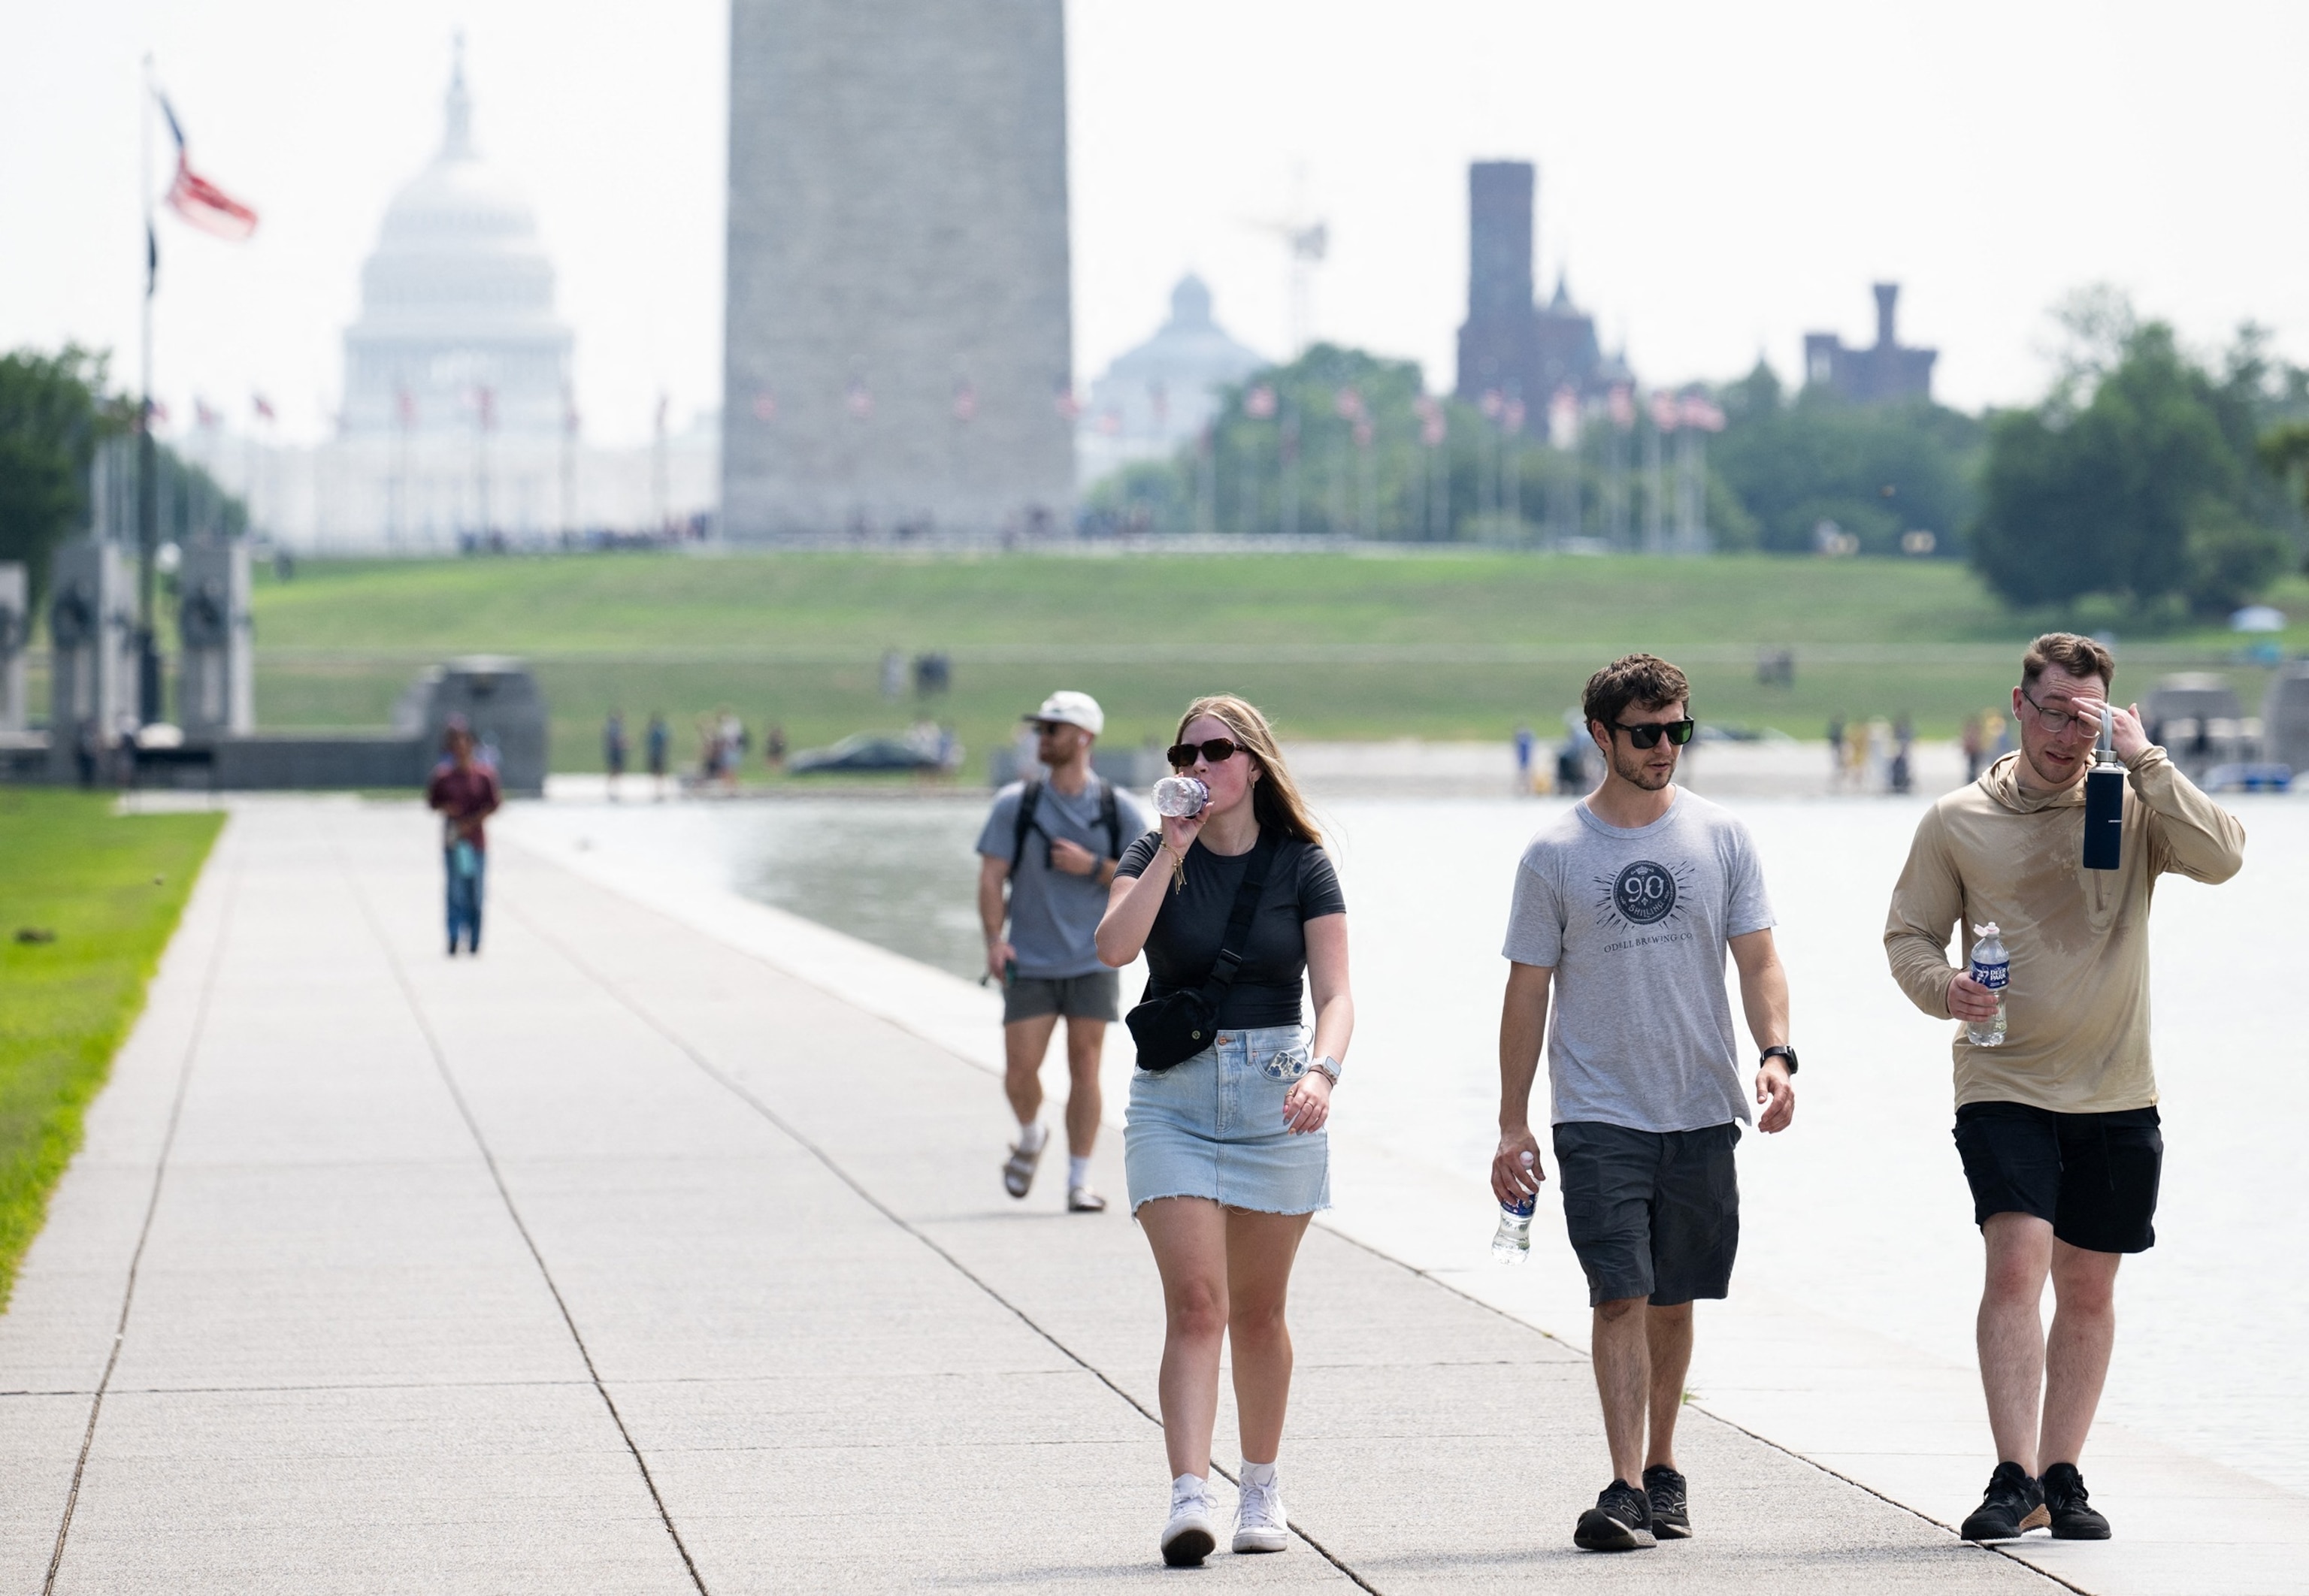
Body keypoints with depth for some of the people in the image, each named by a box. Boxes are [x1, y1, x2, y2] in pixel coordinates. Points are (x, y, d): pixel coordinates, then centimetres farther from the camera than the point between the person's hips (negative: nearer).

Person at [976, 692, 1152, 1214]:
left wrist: (1092, 867, -15)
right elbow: (991, 877, -3)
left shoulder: (1120, 809, 0)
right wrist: (995, 940, -17)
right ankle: (1030, 1138, 27)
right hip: (1030, 964, 0)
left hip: (1093, 962, 0)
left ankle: (1080, 1182, 4)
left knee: (1085, 1068, -3)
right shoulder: (1014, 804, 0)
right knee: (1021, 1071, -5)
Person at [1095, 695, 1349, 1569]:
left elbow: (1335, 994, -7)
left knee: (1256, 1310, 10)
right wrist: (1174, 850, -17)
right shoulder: (1155, 857, 3)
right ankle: (1189, 1499, -21)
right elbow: (1114, 945, -16)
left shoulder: (1301, 865, 1)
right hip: (1174, 1096, 0)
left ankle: (1261, 1489, 26)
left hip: (1275, 1097, 0)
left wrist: (1321, 1071, -25)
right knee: (1195, 1303, -13)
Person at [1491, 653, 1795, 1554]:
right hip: (1597, 1114, -2)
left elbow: (1758, 961, 4)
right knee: (1621, 1297, -12)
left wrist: (1775, 1052, -14)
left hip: (1700, 1110, 2)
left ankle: (1662, 1468, 25)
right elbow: (1527, 991, 3)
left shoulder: (1721, 839, 4)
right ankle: (1625, 1488, -15)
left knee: (1673, 1301, 10)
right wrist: (1512, 1126, 1)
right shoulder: (1555, 854, 0)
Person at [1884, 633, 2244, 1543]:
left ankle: (2061, 1477, 21)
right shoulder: (1958, 823, 2)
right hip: (2004, 1087, -2)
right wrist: (1941, 988, -13)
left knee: (2087, 1289, 9)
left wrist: (2143, 760, -18)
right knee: (2016, 1263, -18)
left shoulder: (2131, 810, 2)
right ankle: (2013, 1479, -20)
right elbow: (1907, 933, 8)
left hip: (2116, 1094, 2)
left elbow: (2220, 858, -15)